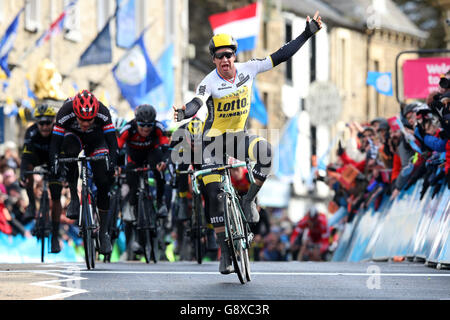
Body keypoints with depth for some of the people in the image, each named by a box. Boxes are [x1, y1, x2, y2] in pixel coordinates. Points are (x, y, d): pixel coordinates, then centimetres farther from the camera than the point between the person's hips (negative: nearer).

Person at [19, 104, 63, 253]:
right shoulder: (31, 132, -33)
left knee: (56, 197, -7)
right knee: (28, 166, -35)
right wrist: (22, 174, -55)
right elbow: (25, 156, -39)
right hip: (37, 154, 0)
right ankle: (31, 203, -17)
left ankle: (55, 236, 2)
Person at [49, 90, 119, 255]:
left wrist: (112, 162, -46)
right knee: (70, 150, -38)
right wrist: (54, 164, -45)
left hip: (96, 140, 1)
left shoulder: (103, 113, -33)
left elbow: (112, 141, -31)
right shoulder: (65, 113, -35)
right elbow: (55, 142, -32)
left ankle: (103, 232, -1)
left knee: (104, 184, -11)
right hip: (73, 136, -1)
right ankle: (74, 198, -24)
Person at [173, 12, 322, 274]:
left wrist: (308, 33, -7)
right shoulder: (210, 82, -19)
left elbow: (280, 56, -5)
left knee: (265, 151, -32)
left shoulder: (248, 70, -8)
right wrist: (183, 113, -60)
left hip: (238, 136, 3)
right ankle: (225, 253, 0)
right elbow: (197, 102, -37)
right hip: (214, 140, -3)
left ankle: (249, 200, -11)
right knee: (215, 195, -9)